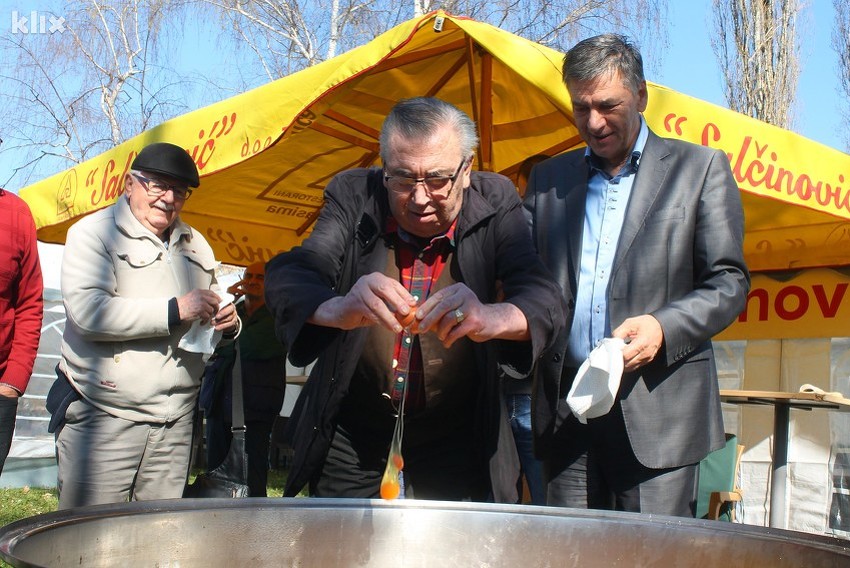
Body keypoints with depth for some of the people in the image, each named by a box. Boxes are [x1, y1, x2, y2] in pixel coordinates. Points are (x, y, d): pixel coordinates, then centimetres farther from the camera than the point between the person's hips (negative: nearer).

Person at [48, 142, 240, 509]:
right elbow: (87, 311, -18)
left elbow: (210, 312, 28)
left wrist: (227, 323, 4)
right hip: (102, 418, -5)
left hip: (176, 422, 5)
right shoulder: (93, 232, -2)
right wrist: (175, 310, -18)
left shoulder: (196, 245, 18)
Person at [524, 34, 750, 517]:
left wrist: (663, 327, -16)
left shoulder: (701, 168, 5)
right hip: (565, 408, 3)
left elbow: (730, 283, 2)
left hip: (658, 409, -3)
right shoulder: (548, 178, 15)